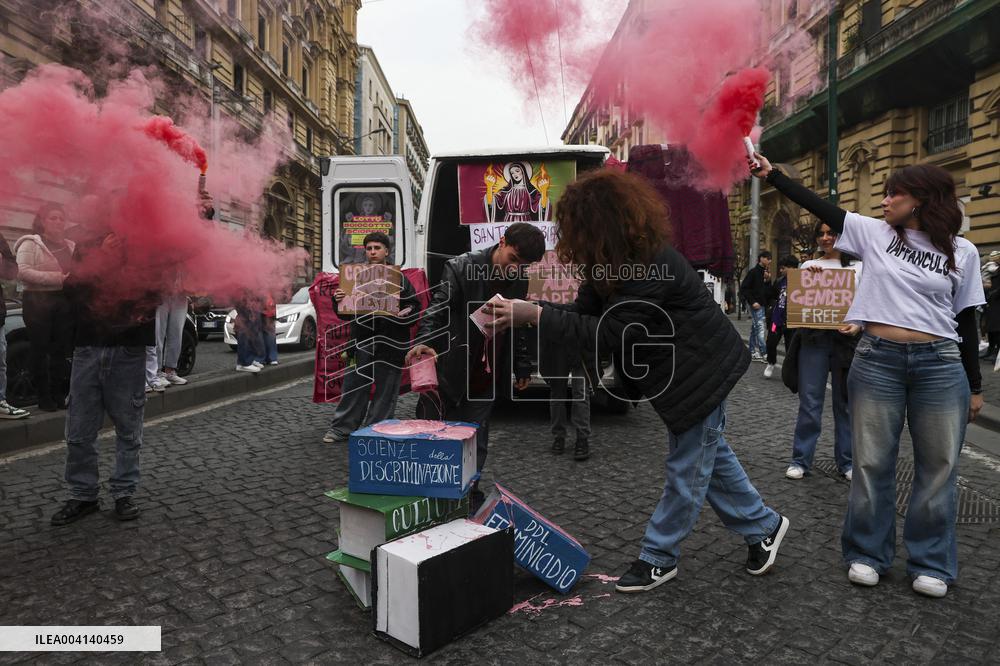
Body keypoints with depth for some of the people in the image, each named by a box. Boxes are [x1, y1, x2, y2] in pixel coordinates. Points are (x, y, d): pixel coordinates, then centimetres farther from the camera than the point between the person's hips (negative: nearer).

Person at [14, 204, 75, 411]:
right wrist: (58, 278, -20)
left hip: (65, 302, 4)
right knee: (40, 350, 0)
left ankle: (58, 394, 15)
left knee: (61, 350, 7)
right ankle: (44, 397, 7)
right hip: (39, 301, -4)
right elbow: (22, 272, -13)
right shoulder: (31, 243, 0)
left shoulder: (70, 246, 15)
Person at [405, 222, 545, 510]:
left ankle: (471, 496, 24)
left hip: (486, 379, 5)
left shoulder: (520, 281, 5)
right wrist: (424, 342, -39)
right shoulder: (461, 269, -13)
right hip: (451, 375, -4)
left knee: (477, 443, 10)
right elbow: (437, 310, -21)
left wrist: (522, 367, 18)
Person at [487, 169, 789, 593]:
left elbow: (607, 333, -34)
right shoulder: (617, 261, -3)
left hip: (700, 371, -10)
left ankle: (659, 558, 19)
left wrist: (535, 316, -35)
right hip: (675, 370, 10)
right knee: (709, 455, 20)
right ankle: (763, 527, 37)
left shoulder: (651, 265, -33)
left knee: (687, 466, 5)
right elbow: (586, 312, -5)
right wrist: (522, 313, -16)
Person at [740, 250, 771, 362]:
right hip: (756, 305, -7)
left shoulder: (766, 273, 13)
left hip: (763, 305, 7)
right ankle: (764, 353, -9)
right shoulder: (753, 272, -8)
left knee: (755, 329, 11)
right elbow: (743, 288, -12)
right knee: (760, 328, -10)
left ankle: (753, 353, 15)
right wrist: (752, 302, -16)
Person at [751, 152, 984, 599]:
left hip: (941, 364, 0)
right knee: (872, 462, 5)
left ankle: (931, 564, 22)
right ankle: (868, 554, 20)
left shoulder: (962, 252, 5)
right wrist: (772, 175, -1)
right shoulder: (874, 233, 6)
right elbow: (819, 207, 5)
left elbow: (966, 320, 8)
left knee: (939, 466, 6)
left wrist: (975, 386, 9)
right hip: (877, 360, 0)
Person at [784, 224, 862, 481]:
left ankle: (846, 461, 20)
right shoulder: (808, 265, 12)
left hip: (846, 338, 0)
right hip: (814, 337, 0)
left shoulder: (858, 267, 9)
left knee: (846, 401, 7)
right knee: (809, 401, 0)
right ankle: (801, 460, 9)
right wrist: (806, 276, -8)